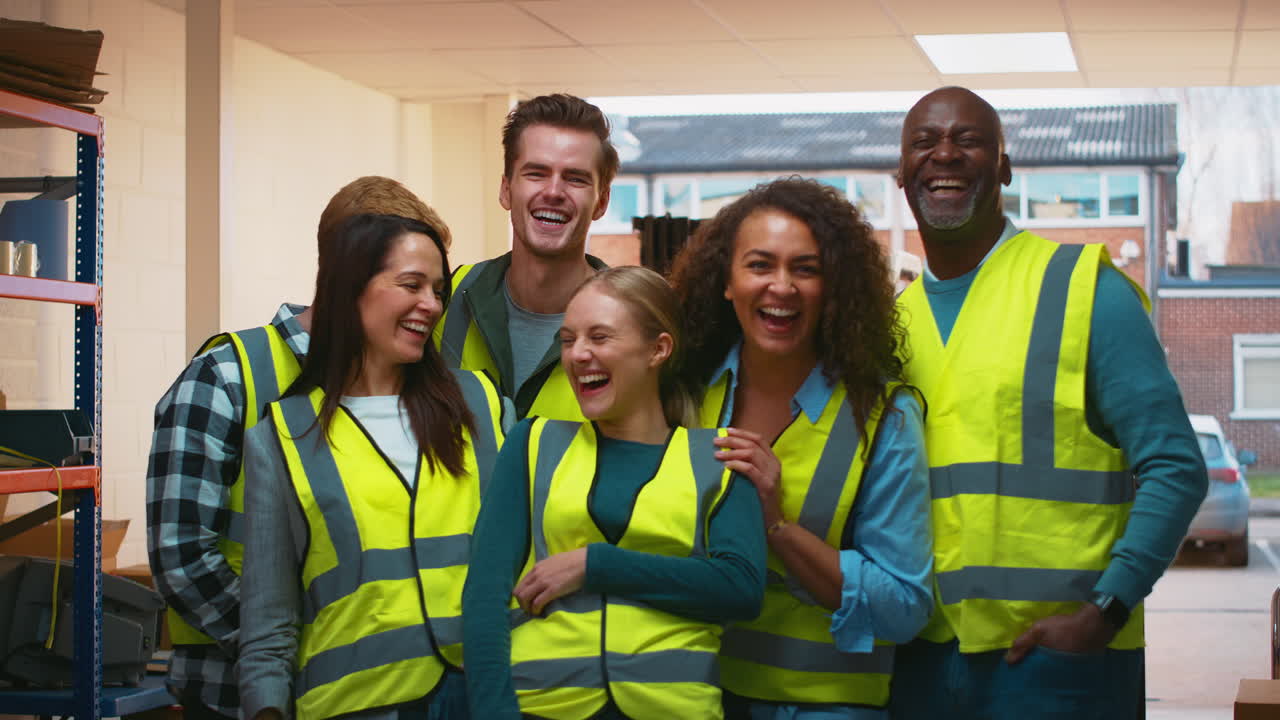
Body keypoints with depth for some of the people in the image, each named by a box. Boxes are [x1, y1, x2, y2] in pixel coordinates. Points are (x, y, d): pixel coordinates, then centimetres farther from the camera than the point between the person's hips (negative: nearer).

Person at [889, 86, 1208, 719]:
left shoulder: (1085, 289, -3)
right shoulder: (893, 321, 10)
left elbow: (1174, 469, -6)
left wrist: (1104, 613, -14)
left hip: (1059, 653, -4)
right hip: (922, 656, 4)